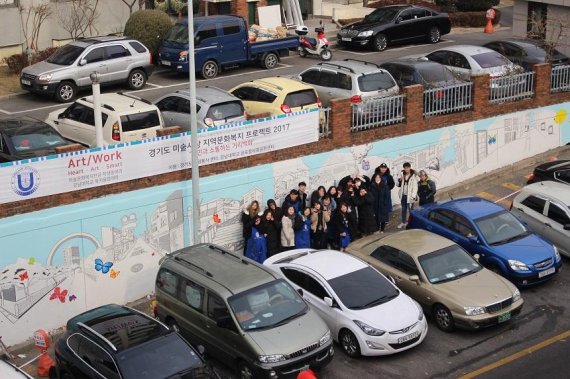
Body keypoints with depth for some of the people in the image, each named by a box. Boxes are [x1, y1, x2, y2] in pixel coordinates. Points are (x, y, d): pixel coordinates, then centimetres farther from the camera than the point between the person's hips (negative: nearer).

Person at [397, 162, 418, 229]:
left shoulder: (413, 176, -11)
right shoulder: (402, 174, 4)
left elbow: (415, 187, -12)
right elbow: (398, 185, 11)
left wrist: (413, 196, -18)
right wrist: (399, 180, -11)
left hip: (409, 195, -5)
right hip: (403, 195, 5)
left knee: (410, 209, 0)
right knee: (403, 209, 16)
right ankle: (403, 222, 27)